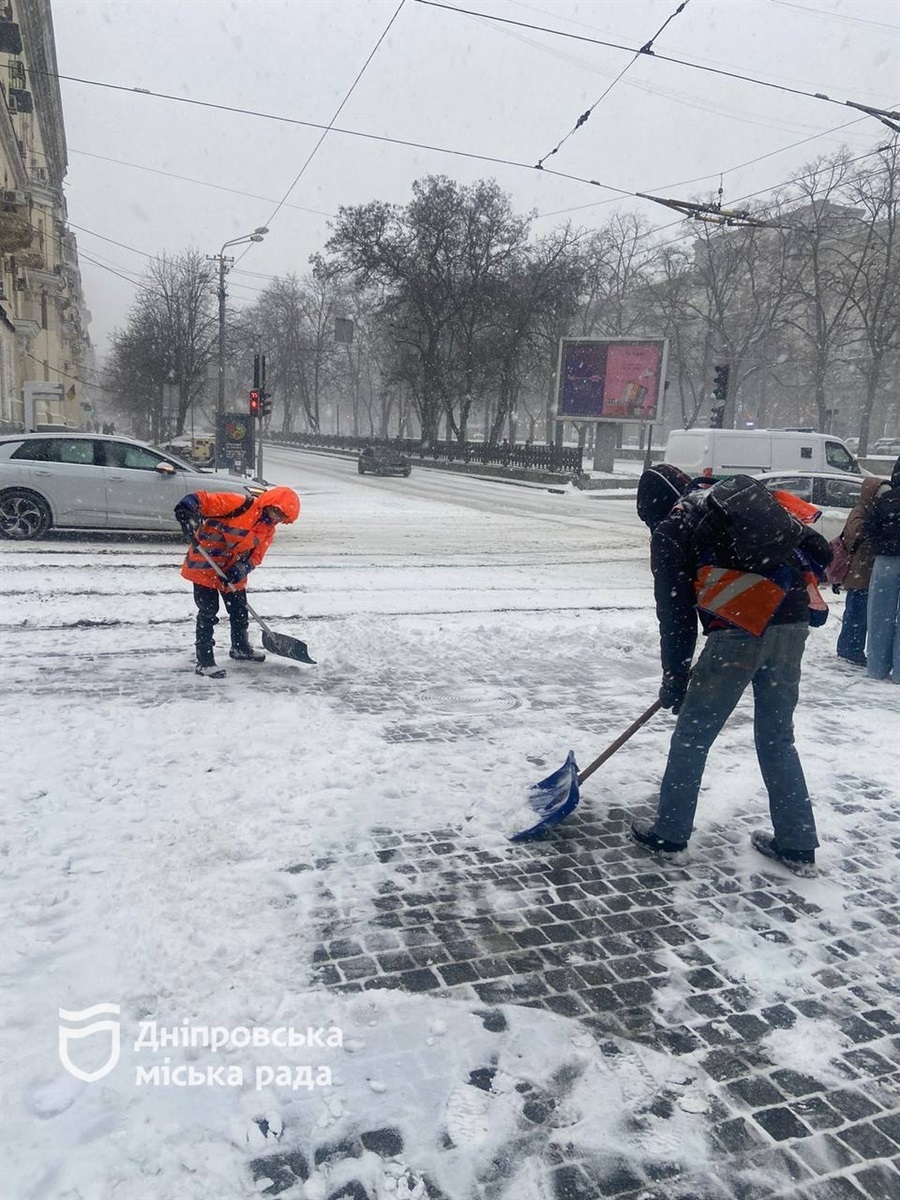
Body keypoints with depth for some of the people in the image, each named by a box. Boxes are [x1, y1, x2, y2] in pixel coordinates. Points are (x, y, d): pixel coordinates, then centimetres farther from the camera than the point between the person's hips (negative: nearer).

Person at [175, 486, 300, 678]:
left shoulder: (268, 530, 2)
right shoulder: (239, 505, -22)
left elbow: (255, 556, -2)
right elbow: (202, 499, -25)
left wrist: (242, 569, -21)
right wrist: (186, 512, -44)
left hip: (233, 571, 8)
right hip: (204, 565, -8)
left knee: (240, 610, 18)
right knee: (208, 611, -7)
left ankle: (241, 648, 42)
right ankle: (204, 661, 1)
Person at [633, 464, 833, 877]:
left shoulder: (670, 532, 7)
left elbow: (675, 614, 5)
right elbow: (818, 551, 15)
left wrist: (674, 678, 13)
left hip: (738, 633, -6)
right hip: (791, 626, 6)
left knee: (692, 734, 9)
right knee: (778, 737, 19)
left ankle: (669, 834, 19)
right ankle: (797, 845, 26)